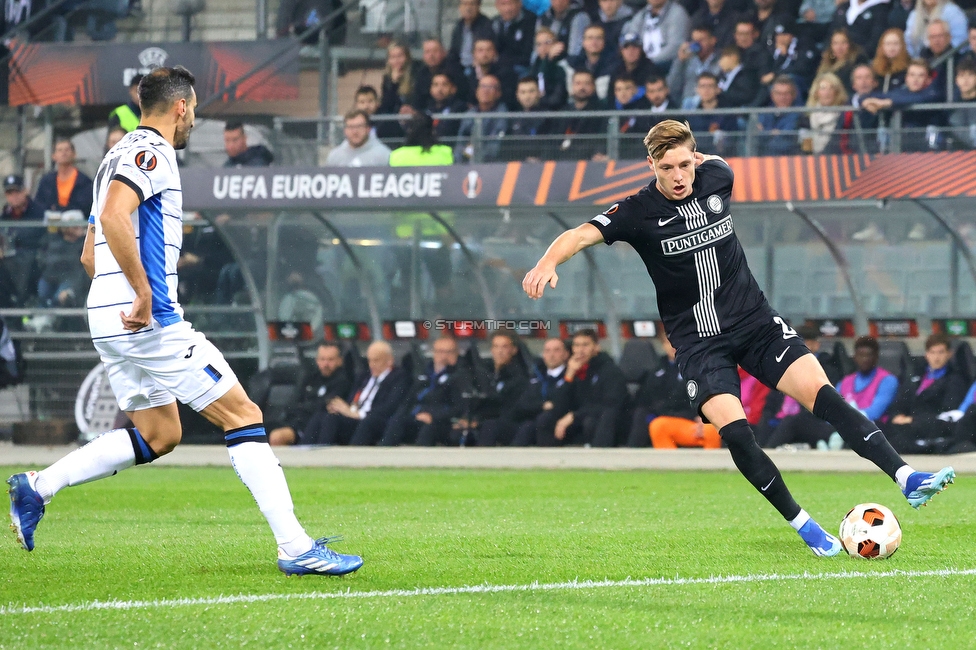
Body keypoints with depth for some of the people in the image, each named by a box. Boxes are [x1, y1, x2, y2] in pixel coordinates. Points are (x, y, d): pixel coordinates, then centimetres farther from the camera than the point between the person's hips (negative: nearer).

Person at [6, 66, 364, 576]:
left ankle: (37, 487, 12)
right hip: (153, 322, -10)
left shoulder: (121, 156, 22)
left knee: (159, 436, 19)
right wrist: (145, 293, -26)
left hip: (111, 320, 10)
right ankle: (296, 548, -10)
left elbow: (89, 255, 26)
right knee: (244, 417, -7)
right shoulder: (150, 152, -9)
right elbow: (112, 218, -27)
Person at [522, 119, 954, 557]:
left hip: (756, 323, 3)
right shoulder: (639, 212, -12)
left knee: (821, 393, -15)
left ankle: (908, 479, -19)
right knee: (734, 432, -21)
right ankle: (803, 526, -6)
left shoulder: (716, 178, -1)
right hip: (699, 343, -3)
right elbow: (580, 236, -23)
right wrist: (547, 263, -39)